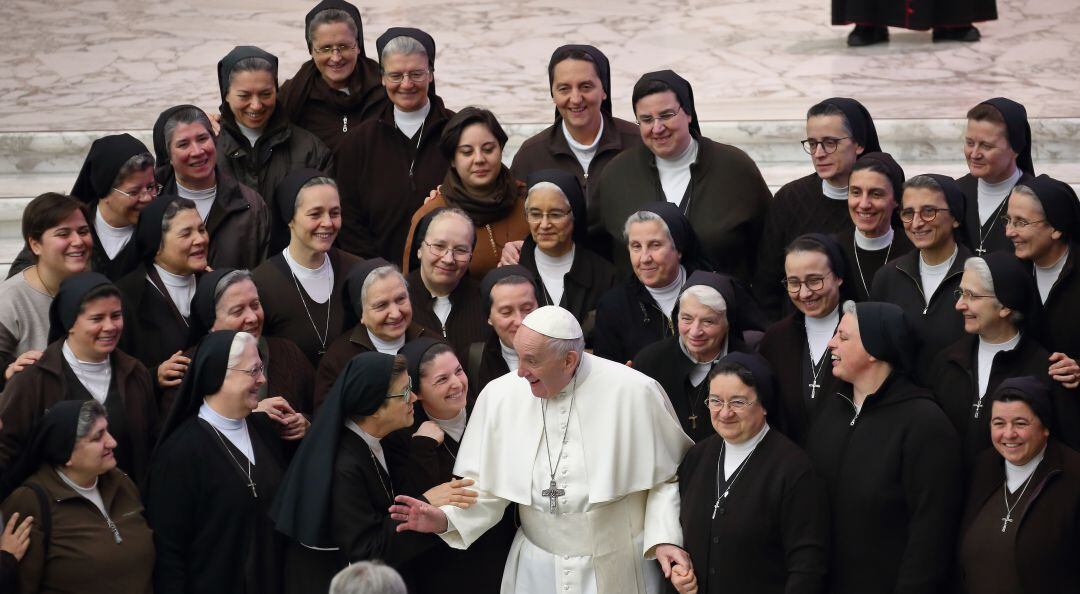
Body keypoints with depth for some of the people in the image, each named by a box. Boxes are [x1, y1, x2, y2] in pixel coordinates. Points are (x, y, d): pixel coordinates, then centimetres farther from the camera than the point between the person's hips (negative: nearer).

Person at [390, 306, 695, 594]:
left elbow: (666, 475, -5)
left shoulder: (634, 393, -15)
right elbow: (488, 488, -1)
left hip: (618, 569, -2)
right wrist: (446, 519, -17)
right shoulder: (499, 396, -7)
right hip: (537, 569, 2)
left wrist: (664, 538, -15)